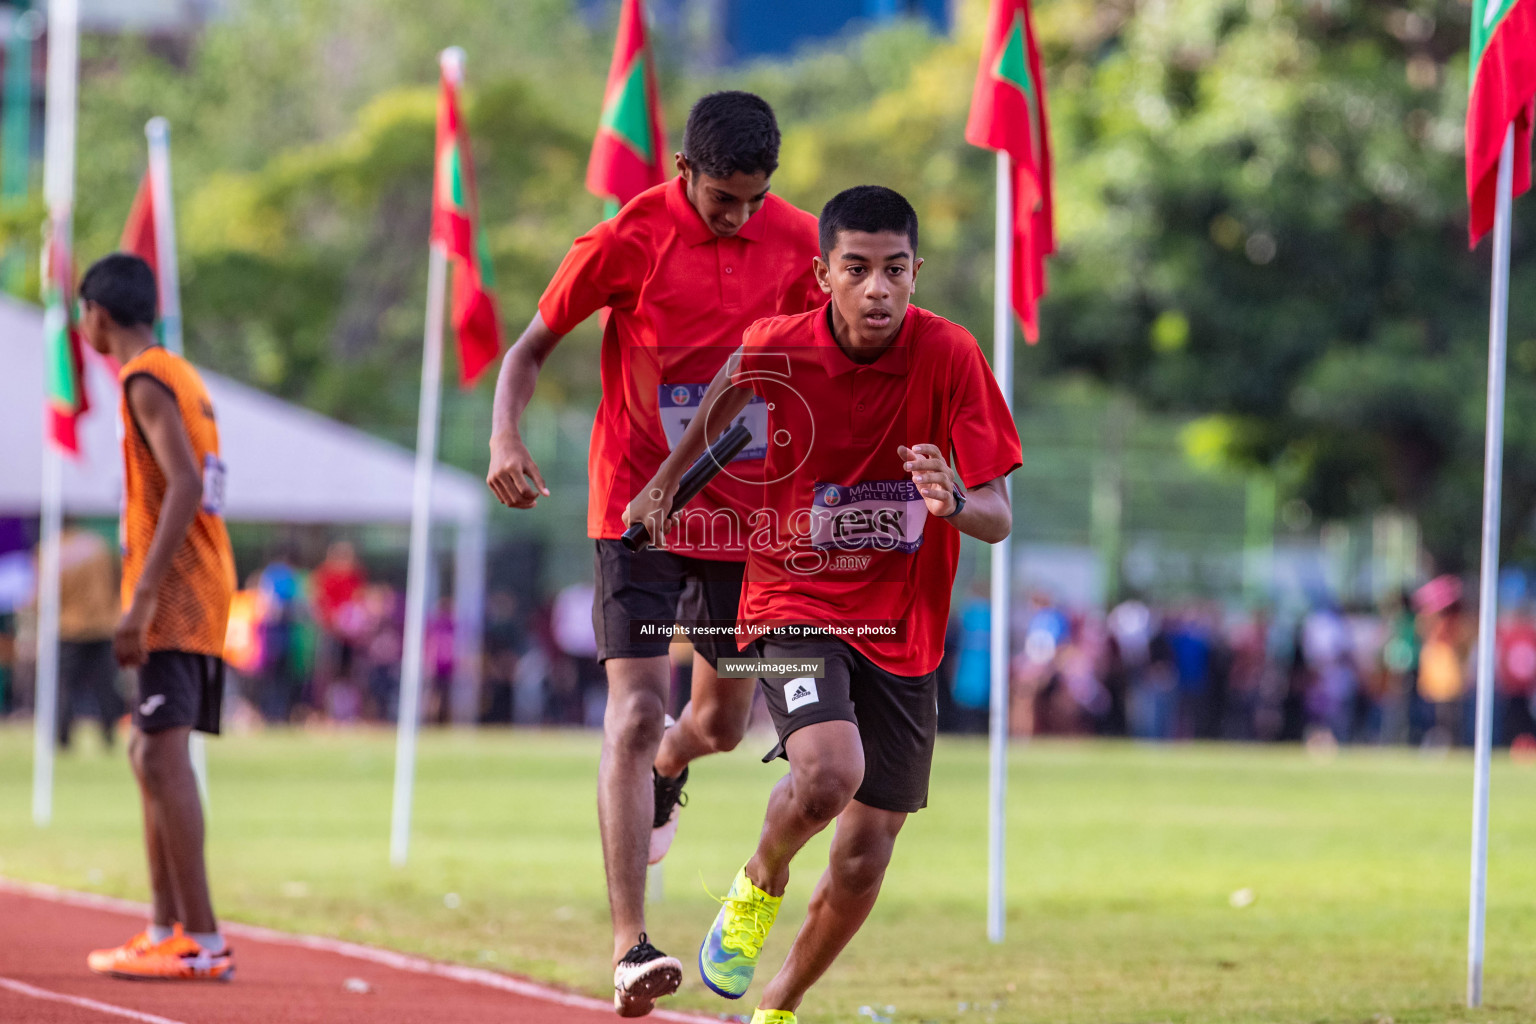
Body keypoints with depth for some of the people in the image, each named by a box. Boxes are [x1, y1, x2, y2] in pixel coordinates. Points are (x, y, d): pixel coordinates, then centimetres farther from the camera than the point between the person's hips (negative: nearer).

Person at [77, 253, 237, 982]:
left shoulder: (146, 381, -10)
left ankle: (201, 942, -20)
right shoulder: (180, 377, 19)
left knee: (164, 757, -14)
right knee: (148, 754, 16)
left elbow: (184, 487, -22)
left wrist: (141, 601, -25)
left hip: (174, 594, -10)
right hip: (200, 594, 10)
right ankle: (167, 929, 18)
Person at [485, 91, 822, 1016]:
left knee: (725, 721, 15)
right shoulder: (630, 241, -12)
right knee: (636, 713, -15)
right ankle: (632, 950, -18)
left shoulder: (796, 242, -1)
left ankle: (667, 772, 54)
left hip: (746, 513, 4)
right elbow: (532, 348, -3)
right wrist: (507, 438, -21)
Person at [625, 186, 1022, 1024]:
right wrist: (666, 482, 24)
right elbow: (731, 386, 15)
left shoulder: (949, 356, -14)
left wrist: (955, 501, -37)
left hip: (904, 631, 2)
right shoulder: (777, 349, -12)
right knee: (829, 771, -30)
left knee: (866, 852, 5)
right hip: (795, 604, -2)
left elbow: (998, 518, -14)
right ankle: (760, 885, 3)